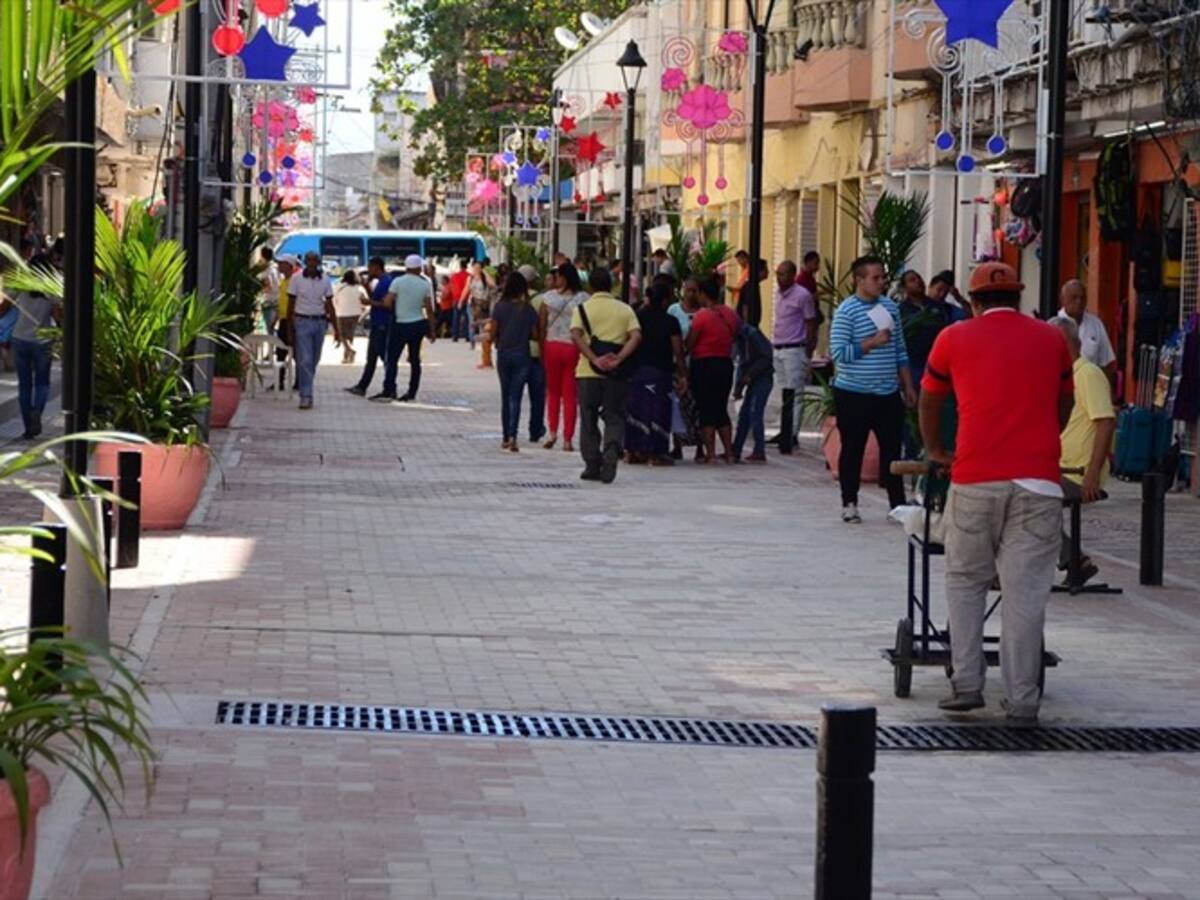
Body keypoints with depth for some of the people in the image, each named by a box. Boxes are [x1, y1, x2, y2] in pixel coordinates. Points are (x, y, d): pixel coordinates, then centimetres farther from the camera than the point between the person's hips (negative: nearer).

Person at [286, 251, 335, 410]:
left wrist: (336, 329, 4)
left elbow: (329, 304, 8)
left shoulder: (325, 280, 4)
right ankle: (306, 396, -11)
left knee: (314, 361, 10)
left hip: (320, 322, 3)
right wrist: (290, 327, -1)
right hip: (302, 322, -3)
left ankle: (306, 391, 24)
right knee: (305, 360, -10)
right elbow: (291, 303, 1)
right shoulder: (296, 278, -3)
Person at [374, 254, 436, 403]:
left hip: (400, 325, -4)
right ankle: (412, 392, 11)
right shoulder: (425, 284, 1)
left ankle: (389, 391, -13)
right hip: (418, 324, 4)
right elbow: (429, 309, 2)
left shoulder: (398, 282, -8)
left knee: (392, 359, -3)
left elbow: (387, 303, -12)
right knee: (414, 360, 10)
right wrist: (432, 330, 9)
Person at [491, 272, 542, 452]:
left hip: (504, 354, 1)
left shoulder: (499, 307, -6)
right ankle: (512, 436, -19)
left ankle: (506, 438, 17)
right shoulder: (528, 309, -5)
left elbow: (493, 333, -6)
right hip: (522, 356, -1)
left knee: (505, 397, 13)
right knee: (516, 397, -2)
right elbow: (536, 335, -2)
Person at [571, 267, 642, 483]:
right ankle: (611, 452, -17)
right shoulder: (625, 309, 6)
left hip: (588, 372, 0)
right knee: (614, 418, 9)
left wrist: (594, 359, -18)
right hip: (616, 375, 1)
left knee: (589, 420, 11)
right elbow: (636, 336, -8)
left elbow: (576, 335, -14)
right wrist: (618, 359, -15)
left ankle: (592, 466, 12)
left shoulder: (583, 308, 3)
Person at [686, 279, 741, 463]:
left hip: (704, 365, -6)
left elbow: (689, 344, -11)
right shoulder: (731, 314, 5)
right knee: (721, 410, 14)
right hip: (726, 363, 6)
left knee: (706, 409, 0)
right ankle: (729, 452, 11)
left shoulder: (702, 315, -14)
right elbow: (734, 337, 9)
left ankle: (710, 453, -2)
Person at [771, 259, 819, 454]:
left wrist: (807, 354, -10)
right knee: (785, 394, 11)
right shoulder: (778, 293, 14)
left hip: (795, 350, -8)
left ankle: (790, 437, -11)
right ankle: (785, 434, 15)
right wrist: (774, 348, 16)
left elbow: (811, 325, -7)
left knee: (794, 395, -8)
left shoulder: (803, 295, -9)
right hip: (778, 349, 8)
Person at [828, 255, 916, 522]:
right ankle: (849, 504, 13)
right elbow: (839, 353, -16)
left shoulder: (889, 307, 9)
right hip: (854, 395, -5)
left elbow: (900, 350, 16)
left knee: (892, 449, 5)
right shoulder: (846, 311, -9)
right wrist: (873, 342, -19)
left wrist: (908, 385, 14)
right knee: (853, 450, 4)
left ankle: (898, 504, 10)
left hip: (888, 393, 5)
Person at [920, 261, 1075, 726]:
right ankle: (1022, 701, 1)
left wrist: (936, 451, 39)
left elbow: (929, 402, 22)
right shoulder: (1052, 339, 13)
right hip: (1038, 479, 1)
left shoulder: (955, 339, 9)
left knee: (965, 582, 14)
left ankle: (967, 684, 9)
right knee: (1025, 592, 1)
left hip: (975, 480, -1)